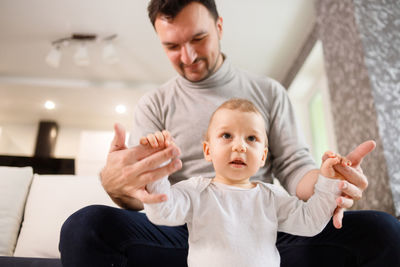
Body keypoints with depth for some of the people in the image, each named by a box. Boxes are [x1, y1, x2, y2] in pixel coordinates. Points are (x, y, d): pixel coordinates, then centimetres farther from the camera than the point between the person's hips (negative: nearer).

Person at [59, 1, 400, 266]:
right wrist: (118, 185, -27)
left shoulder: (268, 92, 12)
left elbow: (294, 165, 7)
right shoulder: (154, 105, 9)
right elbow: (140, 193, 0)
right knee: (84, 226, -30)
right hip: (184, 234, -1)